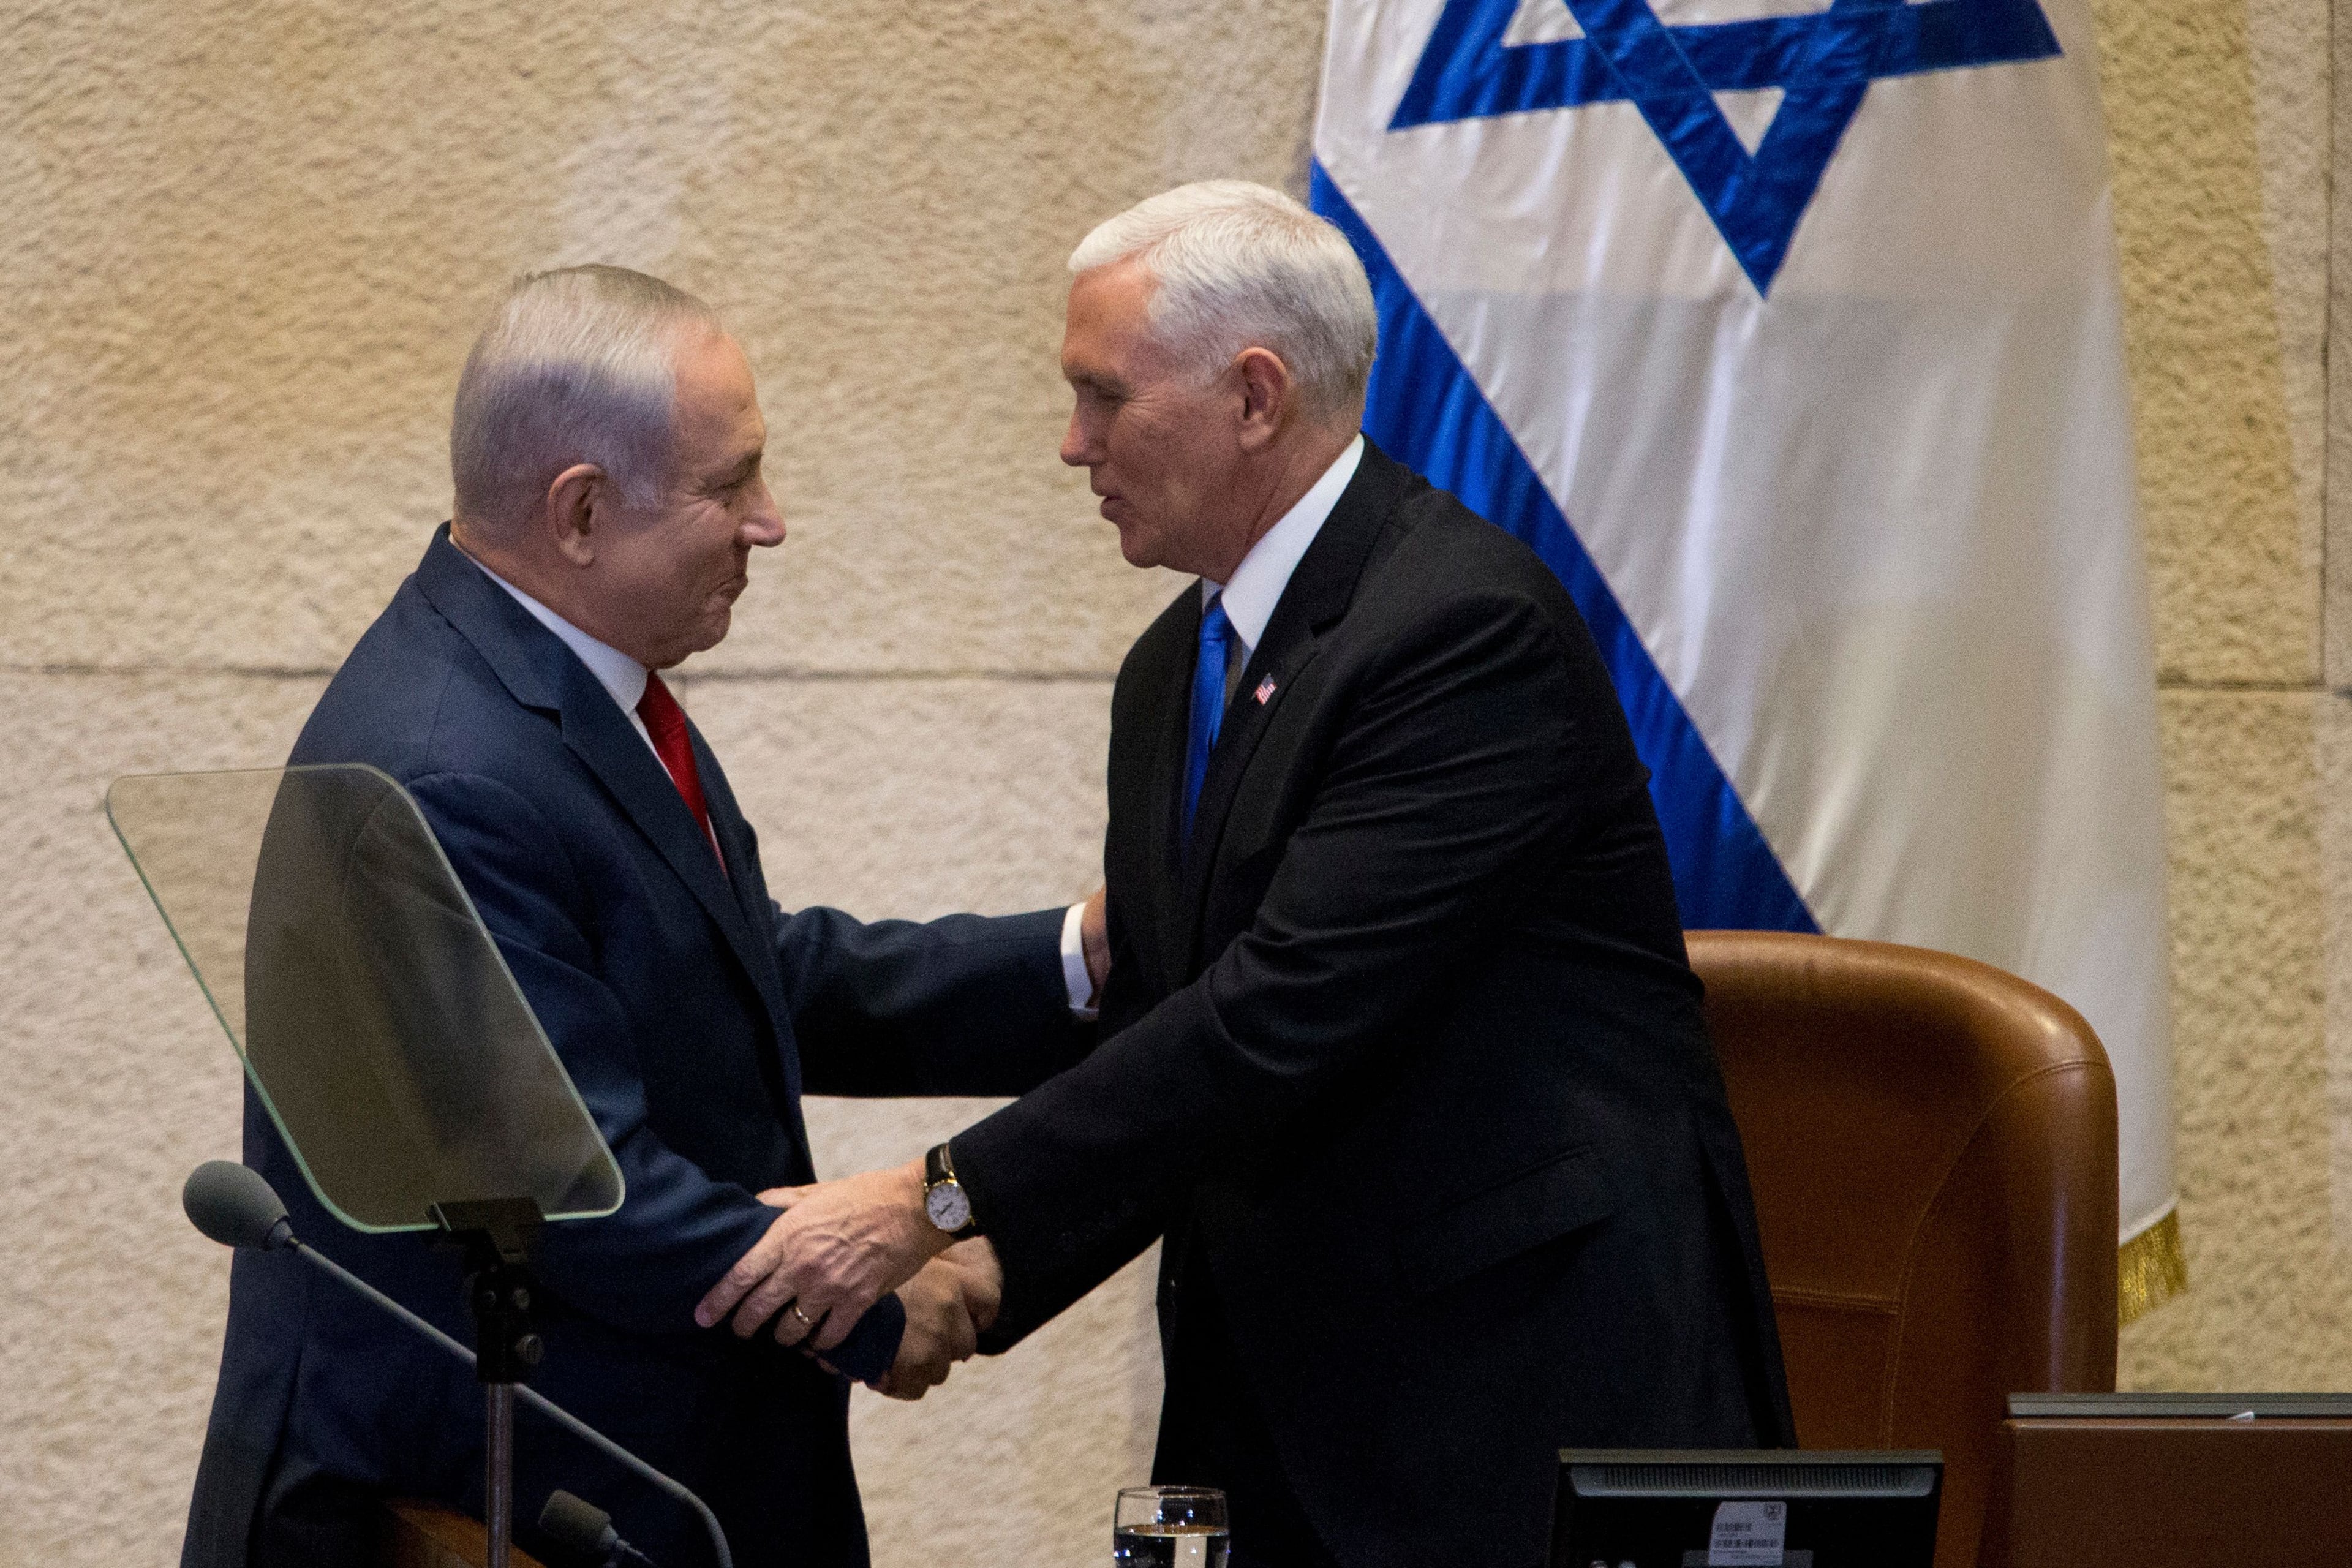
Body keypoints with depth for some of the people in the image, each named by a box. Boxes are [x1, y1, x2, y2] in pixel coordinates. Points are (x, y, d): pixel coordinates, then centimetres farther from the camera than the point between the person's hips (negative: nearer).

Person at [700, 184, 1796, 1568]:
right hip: (1294, 1402, 8)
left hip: (1531, 1386, -8)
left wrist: (939, 1203, -22)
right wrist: (980, 1274, -5)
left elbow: (1290, 1010, -23)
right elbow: (1159, 1029, 13)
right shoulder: (1173, 673, 13)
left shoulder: (1468, 625, -16)